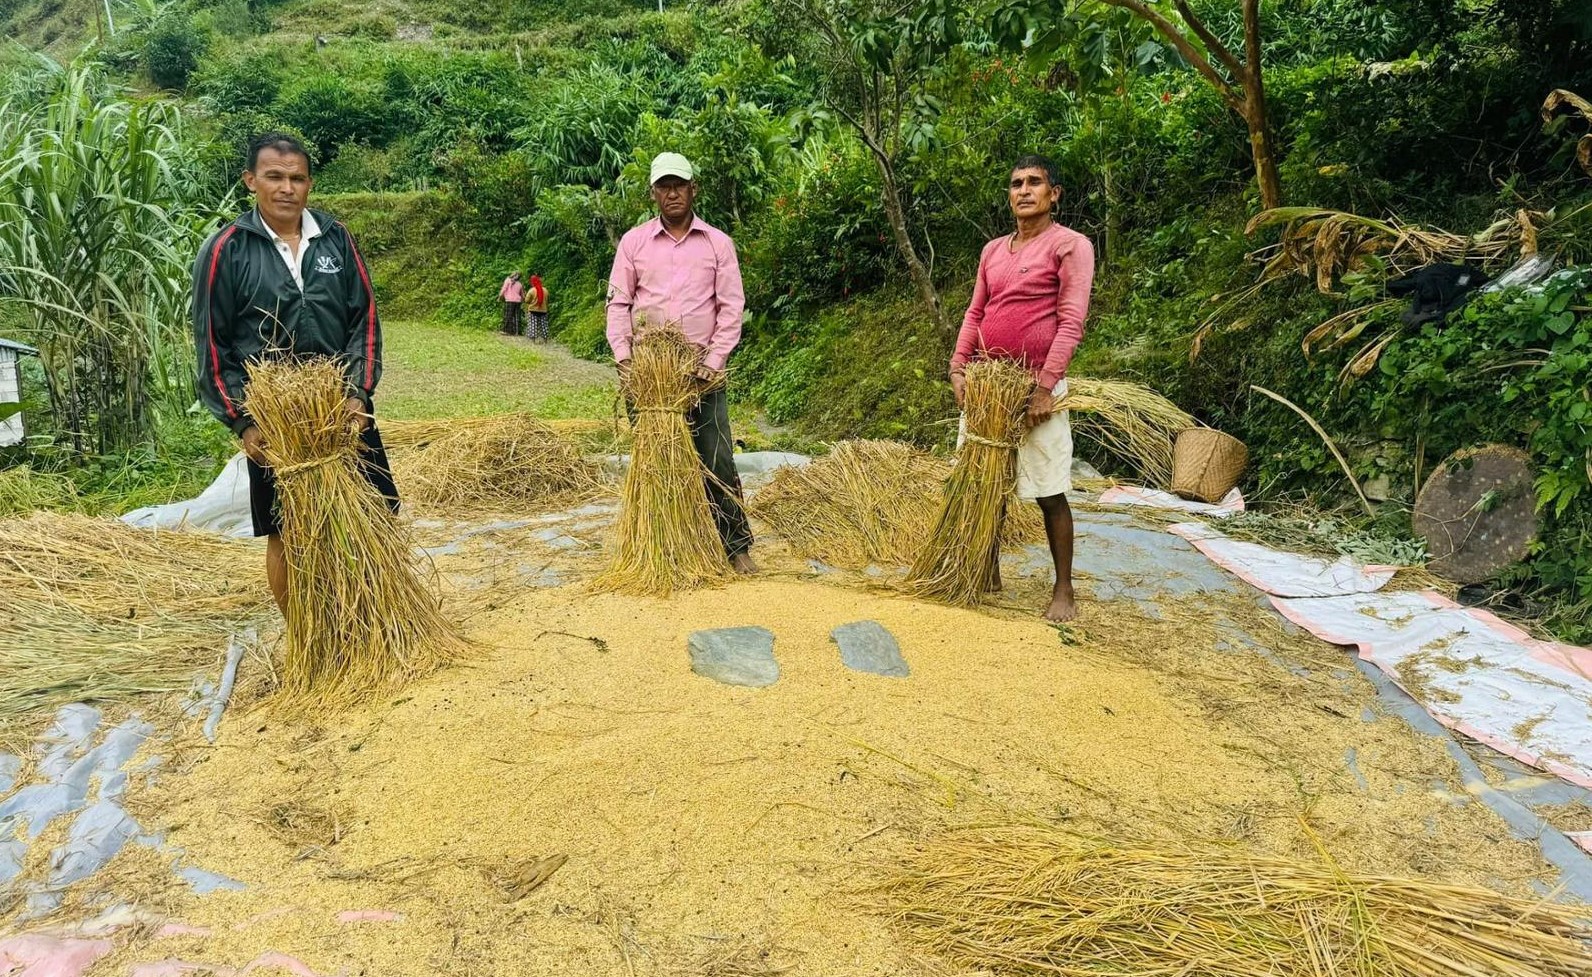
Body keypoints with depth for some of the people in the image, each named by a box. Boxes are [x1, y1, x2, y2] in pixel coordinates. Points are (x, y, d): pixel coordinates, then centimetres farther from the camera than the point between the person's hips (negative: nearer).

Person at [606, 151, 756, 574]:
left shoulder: (718, 243, 5)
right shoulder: (633, 242, 7)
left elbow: (731, 306, 2)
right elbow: (618, 302, 6)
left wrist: (714, 362, -8)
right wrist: (623, 355, -7)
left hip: (702, 371, -1)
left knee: (717, 460, -2)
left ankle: (737, 546, 6)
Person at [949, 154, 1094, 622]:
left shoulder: (1070, 245, -6)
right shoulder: (993, 250, 13)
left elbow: (1071, 321, -13)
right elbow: (975, 314, 14)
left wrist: (1045, 387, -19)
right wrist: (958, 369, 0)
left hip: (1035, 386, -6)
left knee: (1049, 492, -2)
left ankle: (1064, 589, 8)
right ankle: (989, 573, 26)